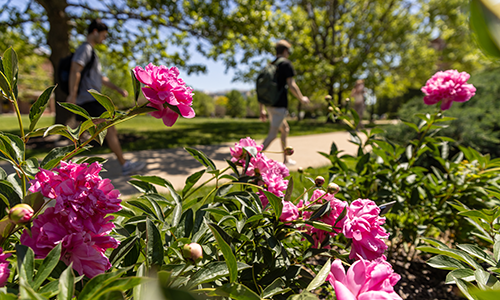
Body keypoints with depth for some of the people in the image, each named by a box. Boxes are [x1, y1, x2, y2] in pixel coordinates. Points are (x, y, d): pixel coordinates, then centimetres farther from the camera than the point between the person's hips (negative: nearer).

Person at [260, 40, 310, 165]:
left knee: (285, 129, 21)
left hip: (269, 104, 8)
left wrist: (262, 109, 17)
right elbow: (291, 85, -12)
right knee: (272, 134, -10)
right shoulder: (286, 64, -4)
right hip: (280, 105, -8)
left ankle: (286, 159, 29)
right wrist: (302, 98, 3)